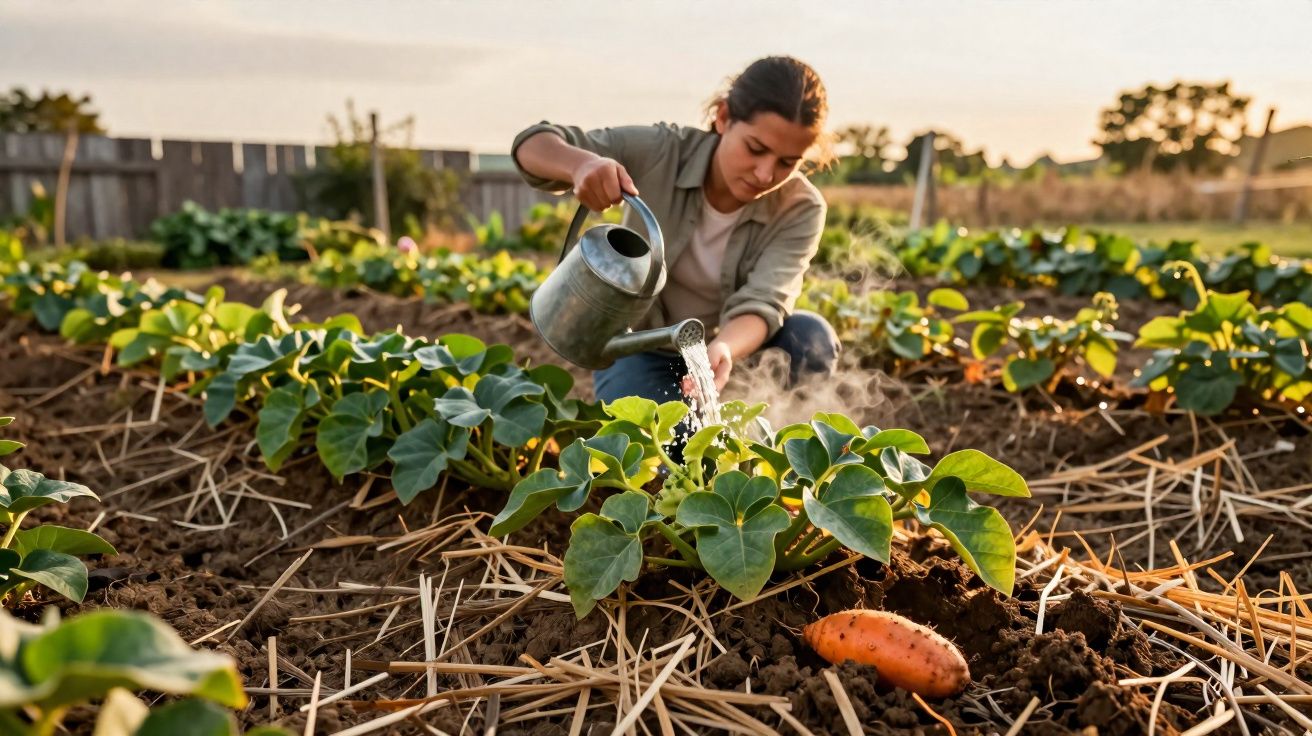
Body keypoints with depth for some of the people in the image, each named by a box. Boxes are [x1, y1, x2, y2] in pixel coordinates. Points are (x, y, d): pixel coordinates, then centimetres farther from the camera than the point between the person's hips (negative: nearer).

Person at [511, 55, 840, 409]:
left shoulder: (800, 210, -20)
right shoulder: (661, 153, -21)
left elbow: (761, 304, -32)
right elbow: (533, 145, -19)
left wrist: (723, 350, -56)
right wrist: (581, 163, -43)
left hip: (734, 346, 1)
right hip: (642, 348, 0)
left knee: (811, 337, -29)